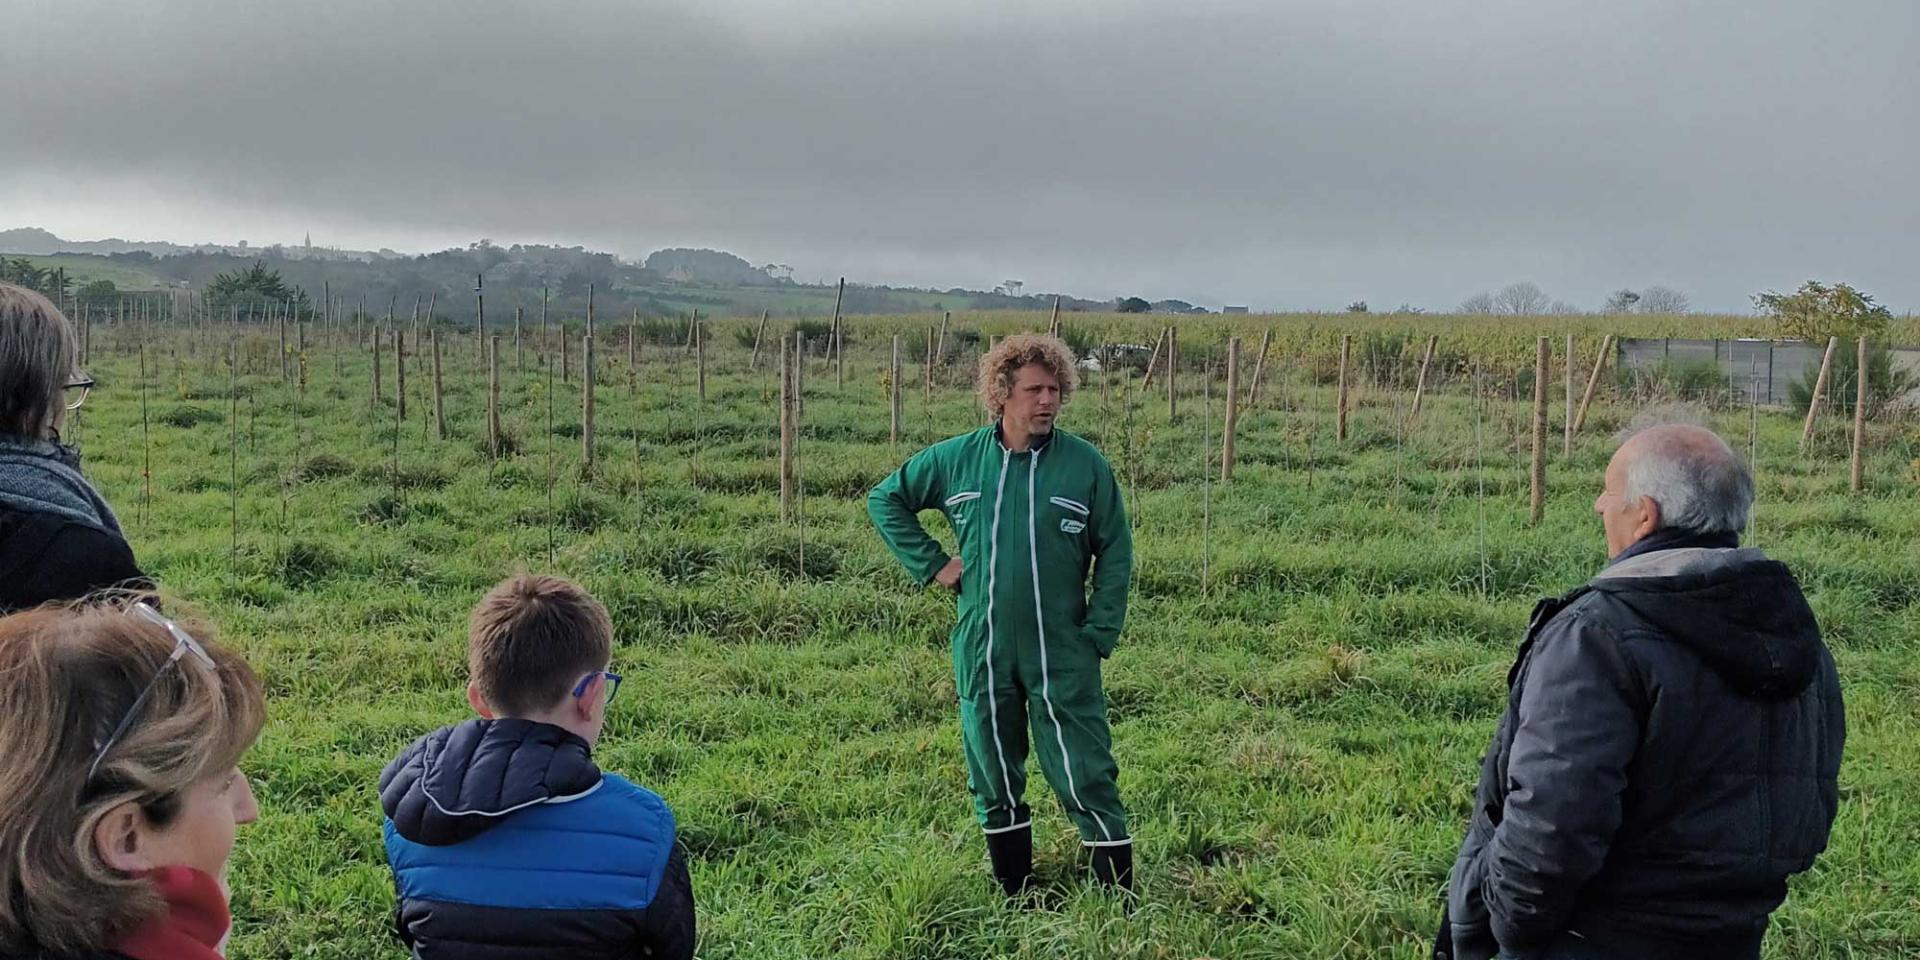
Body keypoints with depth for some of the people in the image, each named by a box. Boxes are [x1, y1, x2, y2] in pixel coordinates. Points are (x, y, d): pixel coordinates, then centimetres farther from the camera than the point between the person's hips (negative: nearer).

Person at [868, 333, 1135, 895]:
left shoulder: (1086, 465, -4)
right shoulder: (956, 459, 1)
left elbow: (1115, 555, 2)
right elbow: (885, 499, 15)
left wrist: (1099, 635, -5)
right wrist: (930, 563, 5)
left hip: (1062, 658, -3)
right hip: (982, 653, 3)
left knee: (1086, 779, -4)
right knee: (994, 783, 13)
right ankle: (1016, 899, 29)